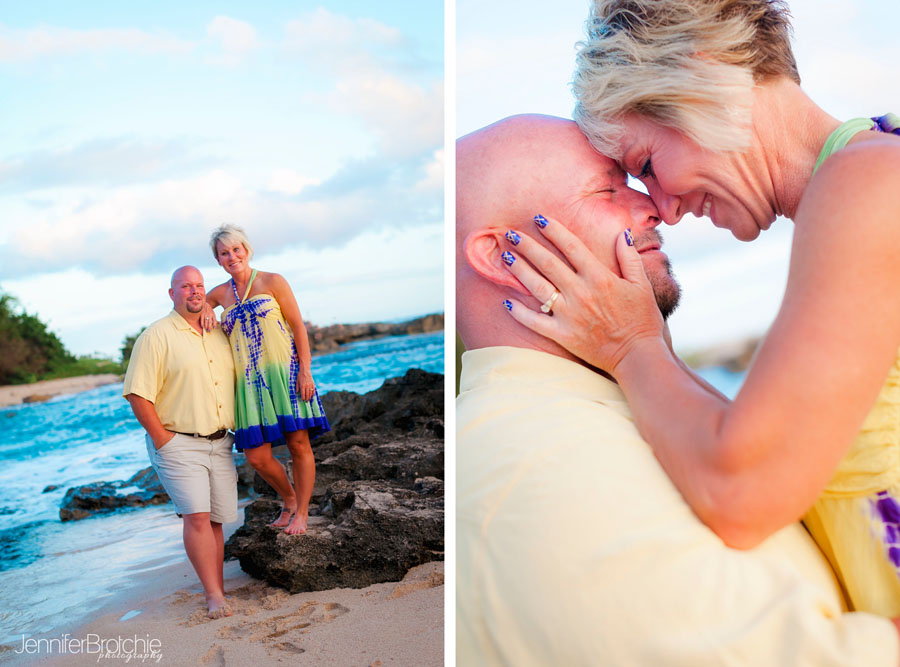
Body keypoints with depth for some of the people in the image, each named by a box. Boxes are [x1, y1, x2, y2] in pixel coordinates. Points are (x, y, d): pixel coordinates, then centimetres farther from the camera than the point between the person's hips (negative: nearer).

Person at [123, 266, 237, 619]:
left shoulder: (219, 334, 12)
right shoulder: (156, 336, -6)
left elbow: (235, 381, 22)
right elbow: (137, 394, -11)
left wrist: (232, 431, 14)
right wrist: (162, 438, -12)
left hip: (220, 443, 6)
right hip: (179, 444, -5)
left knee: (216, 519, 6)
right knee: (197, 516, -15)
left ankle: (219, 592, 15)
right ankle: (214, 597, -11)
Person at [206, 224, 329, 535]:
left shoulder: (272, 282, 1)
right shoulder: (221, 293, 13)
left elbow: (298, 326, -2)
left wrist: (305, 370, -12)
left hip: (284, 373, -4)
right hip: (249, 382, 4)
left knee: (298, 444, -3)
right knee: (256, 456, -2)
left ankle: (301, 513, 12)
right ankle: (288, 499, 25)